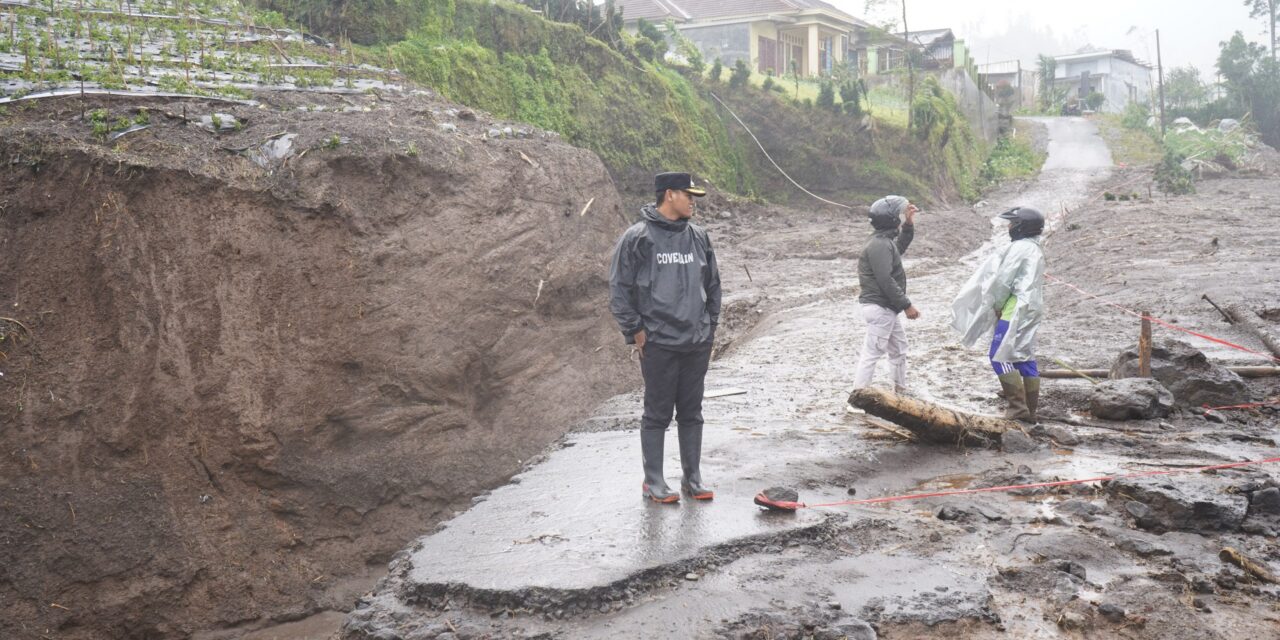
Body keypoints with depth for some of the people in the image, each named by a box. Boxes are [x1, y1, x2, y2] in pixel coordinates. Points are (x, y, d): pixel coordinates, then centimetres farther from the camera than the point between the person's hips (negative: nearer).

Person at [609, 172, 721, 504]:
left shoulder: (699, 236, 10)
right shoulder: (638, 238, -7)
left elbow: (713, 284, 19)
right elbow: (619, 289, -6)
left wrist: (709, 325, 13)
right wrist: (635, 331, -8)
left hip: (698, 342, 5)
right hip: (658, 343, -5)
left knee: (692, 413, 12)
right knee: (658, 413, 2)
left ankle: (692, 477, 22)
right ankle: (653, 481, 13)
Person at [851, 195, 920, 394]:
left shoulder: (886, 241, 12)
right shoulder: (879, 245, -21)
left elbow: (900, 247, 35)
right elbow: (885, 281, -26)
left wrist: (909, 223, 21)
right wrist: (906, 305, -21)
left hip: (887, 308, 11)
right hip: (879, 308, -11)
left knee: (899, 348, 22)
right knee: (872, 353, -10)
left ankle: (900, 390, 35)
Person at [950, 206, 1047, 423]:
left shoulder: (1019, 248, -13)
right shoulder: (1036, 250, 18)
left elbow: (1003, 280, -14)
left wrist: (997, 305, -1)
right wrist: (1002, 306, 16)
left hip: (1017, 309, -10)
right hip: (1031, 308, 10)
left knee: (1000, 356, -8)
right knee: (1025, 357, 10)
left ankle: (1019, 408, -11)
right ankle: (1030, 409, 12)